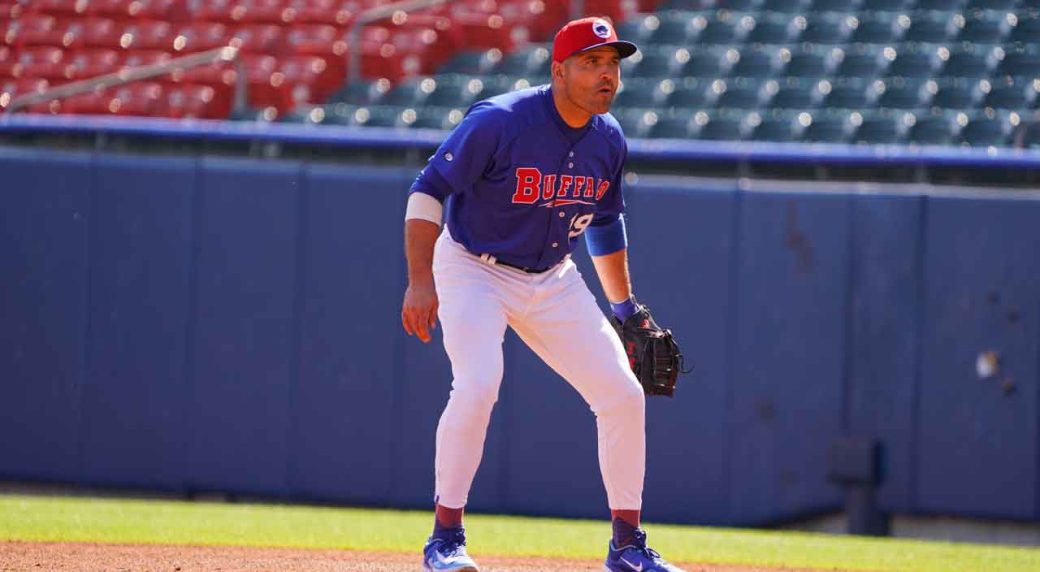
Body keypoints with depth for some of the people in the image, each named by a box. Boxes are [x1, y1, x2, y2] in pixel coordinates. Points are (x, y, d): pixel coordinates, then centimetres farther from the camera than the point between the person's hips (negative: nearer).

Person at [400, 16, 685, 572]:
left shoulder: (609, 141, -3)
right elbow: (428, 191, -22)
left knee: (623, 395, 0)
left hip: (553, 281, 6)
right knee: (477, 386, -28)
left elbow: (606, 225, 14)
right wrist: (421, 281, -31)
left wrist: (625, 308, 15)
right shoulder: (499, 122, -23)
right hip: (474, 270, -6)